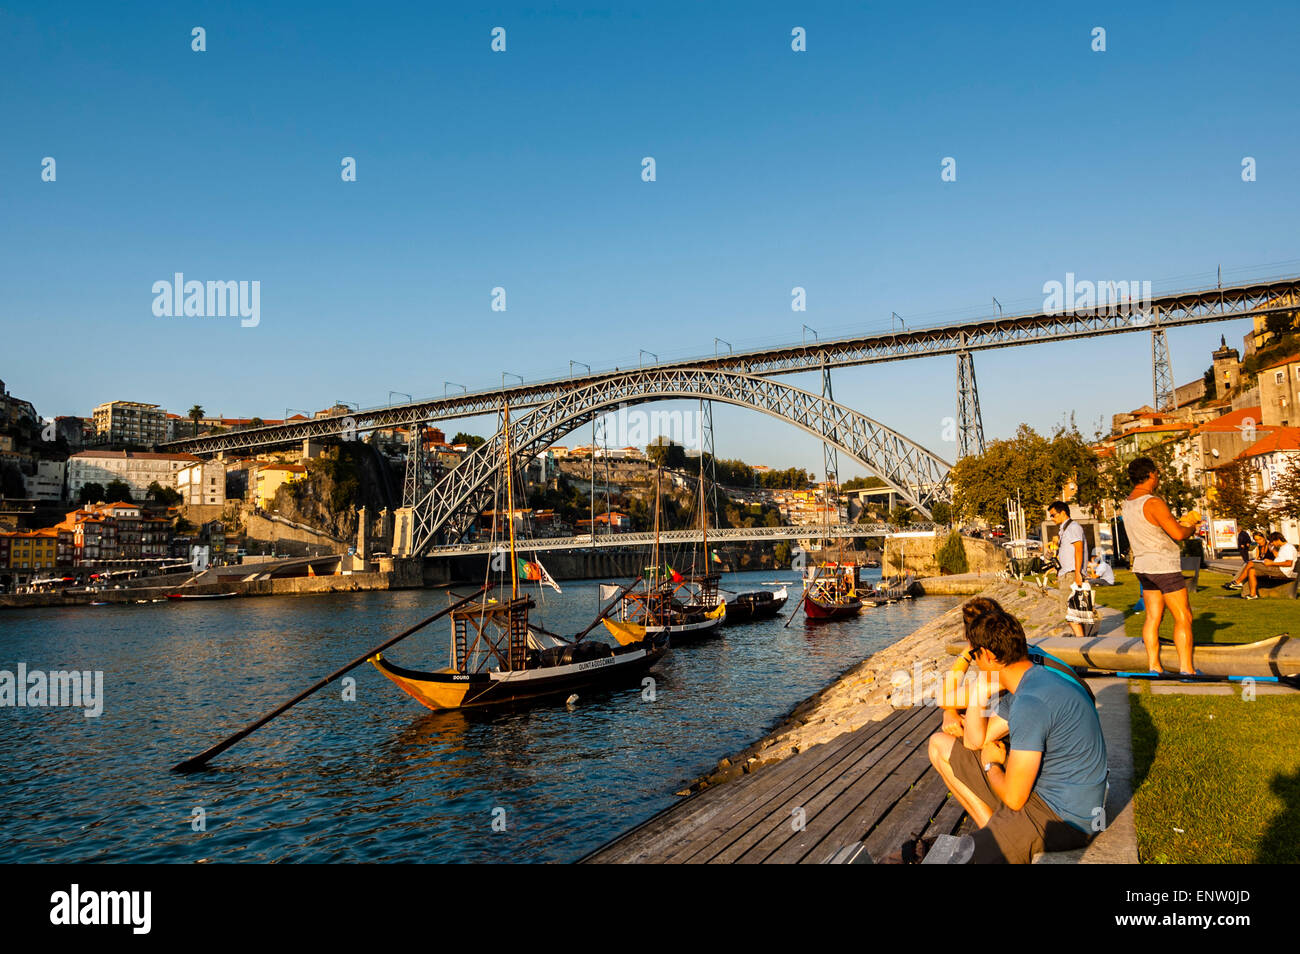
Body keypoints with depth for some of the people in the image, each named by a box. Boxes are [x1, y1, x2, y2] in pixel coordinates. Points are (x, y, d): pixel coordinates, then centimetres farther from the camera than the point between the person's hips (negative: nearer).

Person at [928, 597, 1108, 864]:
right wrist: (980, 689, -1)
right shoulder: (1034, 680, 4)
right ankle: (998, 834, 9)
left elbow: (1014, 798, -23)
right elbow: (977, 741, 8)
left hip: (1064, 818, -10)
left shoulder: (1031, 703, -29)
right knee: (939, 744, 8)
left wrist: (990, 765, -2)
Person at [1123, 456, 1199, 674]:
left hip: (1143, 566, 8)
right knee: (1183, 618, -1)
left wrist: (1182, 522, 13)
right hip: (1163, 566, -8)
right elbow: (1178, 534, -20)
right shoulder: (1153, 503, -18)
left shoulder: (1129, 503, 10)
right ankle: (1186, 669, 0)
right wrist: (1191, 527, 2)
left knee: (1153, 616, 10)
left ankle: (1154, 667, 11)